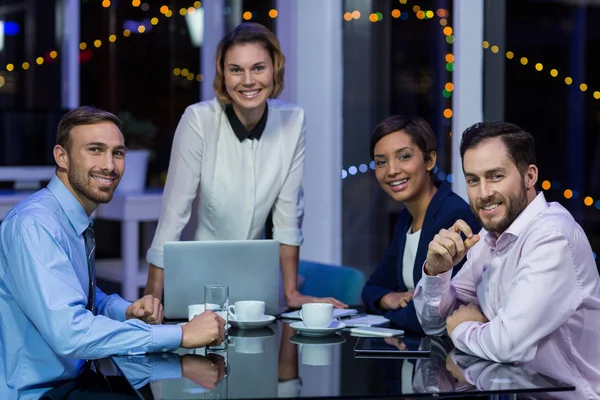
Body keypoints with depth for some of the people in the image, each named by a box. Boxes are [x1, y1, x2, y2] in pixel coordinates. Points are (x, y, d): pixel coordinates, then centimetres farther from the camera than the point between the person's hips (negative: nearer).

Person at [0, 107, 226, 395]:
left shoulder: (79, 220, 7)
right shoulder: (33, 225, -21)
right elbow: (69, 332, -31)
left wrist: (130, 312, -3)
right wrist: (181, 335, -30)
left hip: (75, 376, 8)